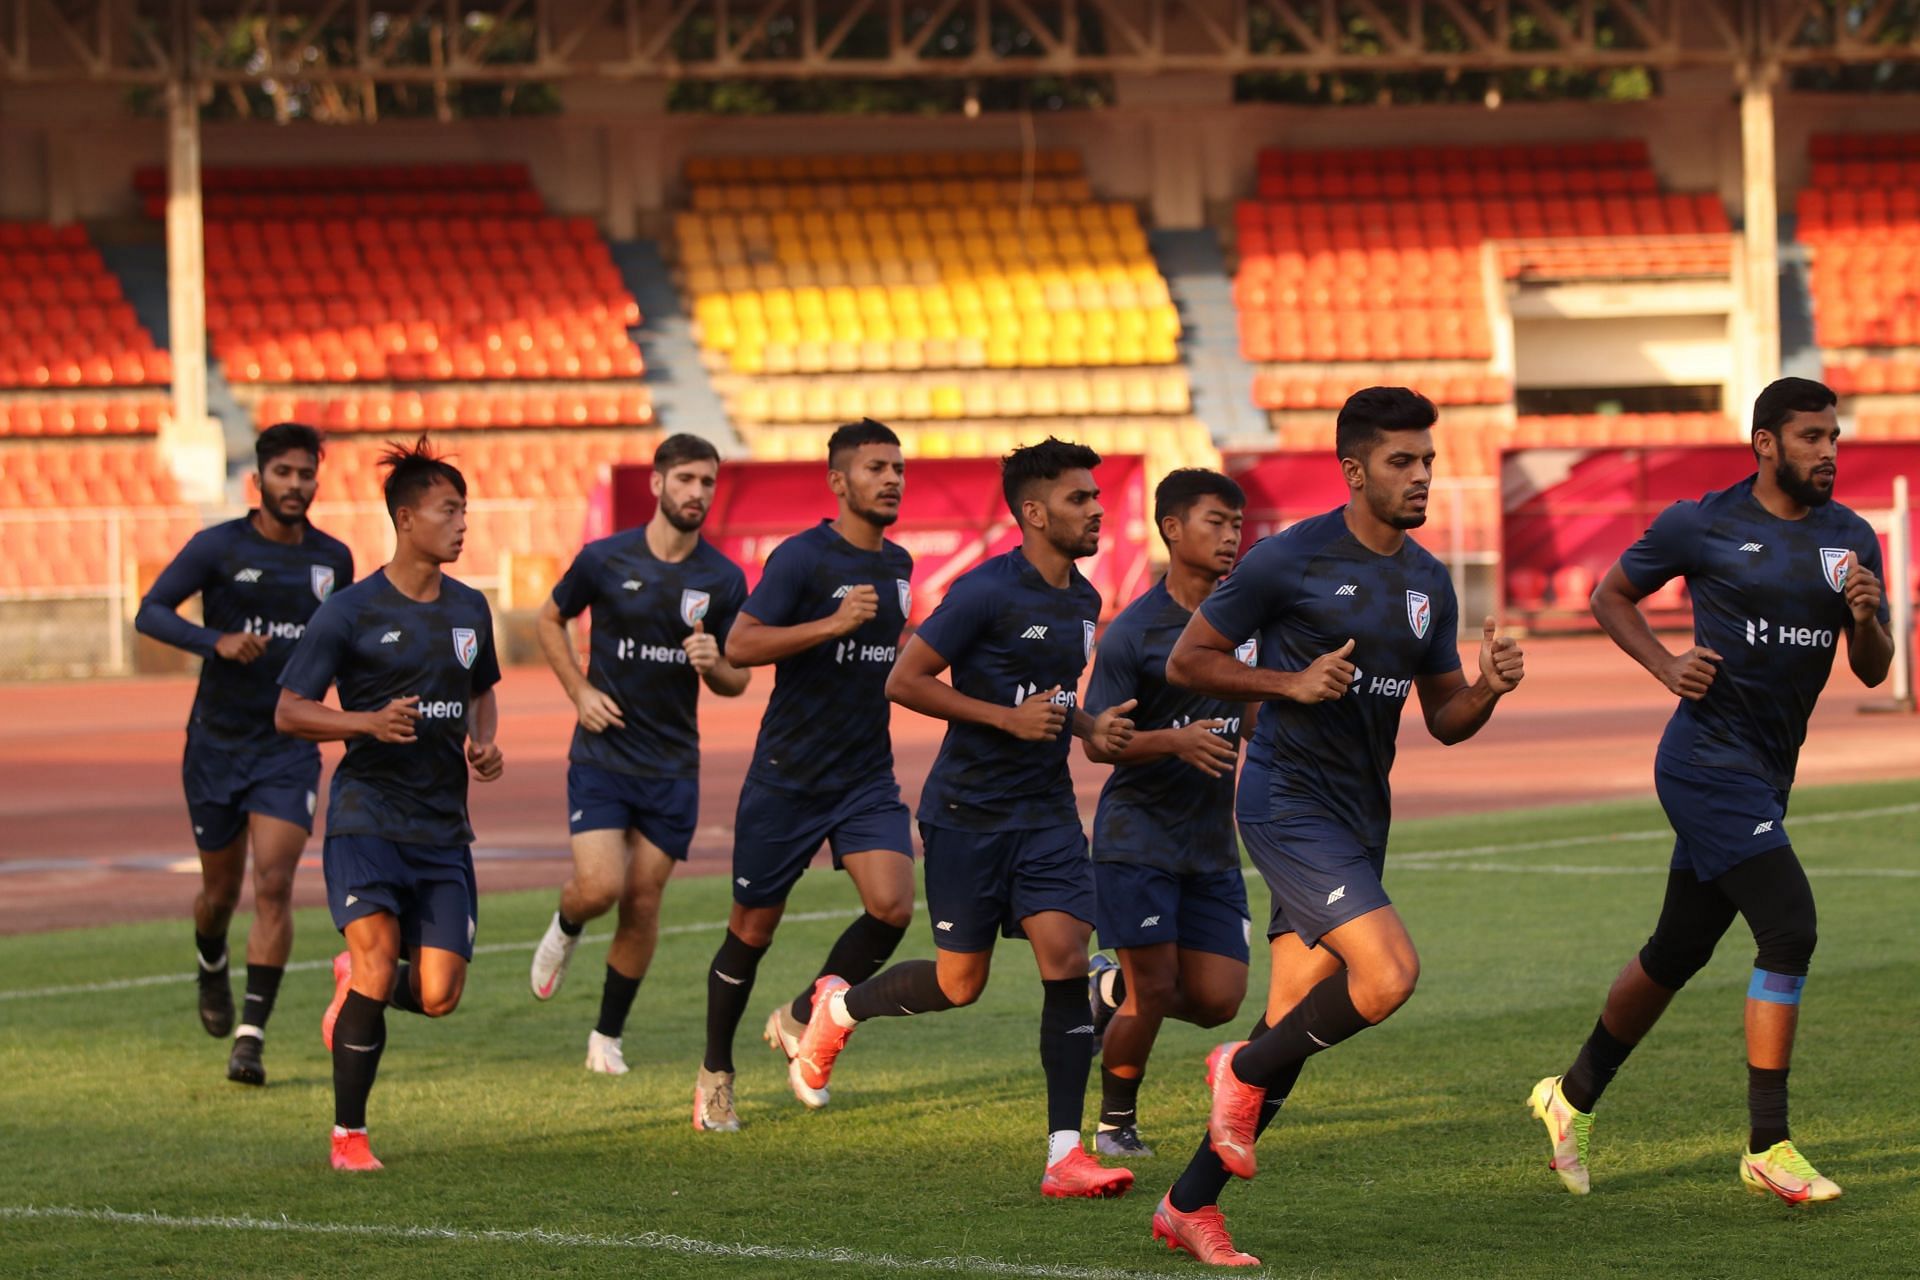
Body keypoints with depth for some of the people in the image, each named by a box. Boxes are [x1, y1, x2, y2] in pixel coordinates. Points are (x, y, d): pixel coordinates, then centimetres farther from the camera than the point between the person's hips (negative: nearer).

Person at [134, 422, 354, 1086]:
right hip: (217, 742, -1)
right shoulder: (218, 547, -7)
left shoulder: (332, 559, 4)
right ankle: (212, 969, 46)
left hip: (290, 749, 1)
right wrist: (217, 641, -29)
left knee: (273, 887, -14)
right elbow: (150, 612, -14)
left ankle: (251, 1037, -14)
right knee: (221, 889, 11)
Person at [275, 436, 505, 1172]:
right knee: (378, 969, -20)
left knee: (437, 998, -4)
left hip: (443, 828, 5)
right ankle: (348, 1135, -3)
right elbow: (289, 711, -5)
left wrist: (484, 744, 6)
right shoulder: (352, 612, -7)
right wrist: (371, 722, -20)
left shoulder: (469, 609, 10)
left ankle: (354, 983, 31)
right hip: (366, 815, -5)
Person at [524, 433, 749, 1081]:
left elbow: (736, 681, 7)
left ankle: (609, 1035, 18)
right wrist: (580, 691, -2)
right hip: (602, 754, -2)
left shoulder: (723, 579, -1)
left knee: (642, 902, 2)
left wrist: (713, 664, -16)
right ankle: (565, 929, 21)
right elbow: (550, 620, 11)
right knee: (599, 887, -16)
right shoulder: (605, 559, -6)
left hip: (673, 765, 2)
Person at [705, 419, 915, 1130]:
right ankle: (715, 1073, 25)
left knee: (892, 905, -17)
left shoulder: (898, 565, 9)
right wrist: (833, 624, -28)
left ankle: (801, 1019, 7)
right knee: (753, 930, 6)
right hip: (787, 777, -5)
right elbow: (739, 647, -23)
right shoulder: (802, 557, -13)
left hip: (868, 777, 5)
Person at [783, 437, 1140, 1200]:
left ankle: (1064, 1153, -11)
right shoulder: (987, 592, -15)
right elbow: (904, 682, -14)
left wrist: (1090, 728, 6)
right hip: (968, 812, -6)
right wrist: (1009, 718, -20)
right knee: (960, 984, 3)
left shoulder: (1083, 601, 10)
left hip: (1047, 811, 6)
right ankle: (838, 1008, 34)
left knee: (1065, 958, -11)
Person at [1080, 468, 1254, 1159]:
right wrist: (1176, 740, -27)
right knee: (1154, 991, -9)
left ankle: (1112, 988, 27)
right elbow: (1096, 742, -12)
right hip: (1137, 836, -5)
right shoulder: (1131, 633, -11)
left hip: (1213, 842, 5)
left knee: (1216, 1000, -3)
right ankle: (1115, 1124, 14)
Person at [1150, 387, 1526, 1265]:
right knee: (1389, 973, -23)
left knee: (1292, 1028, 7)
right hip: (1290, 805, -7)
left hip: (1359, 819, 7)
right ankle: (1244, 1071, 2)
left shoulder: (1429, 581, 11)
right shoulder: (1291, 561, -10)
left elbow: (1445, 720, 16)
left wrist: (1488, 689, -6)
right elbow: (1186, 662, -5)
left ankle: (1189, 1206, 16)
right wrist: (1292, 682, -18)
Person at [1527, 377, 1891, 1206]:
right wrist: (1668, 667, -9)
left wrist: (1866, 620, -13)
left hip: (1766, 776, 7)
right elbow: (1611, 595, 7)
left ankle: (1572, 1097, 37)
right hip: (1711, 761, -7)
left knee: (1679, 951, 17)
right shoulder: (1701, 526, -7)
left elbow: (1872, 672, 9)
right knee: (1789, 929, -18)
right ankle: (1767, 1147, -12)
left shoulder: (1850, 540, 7)